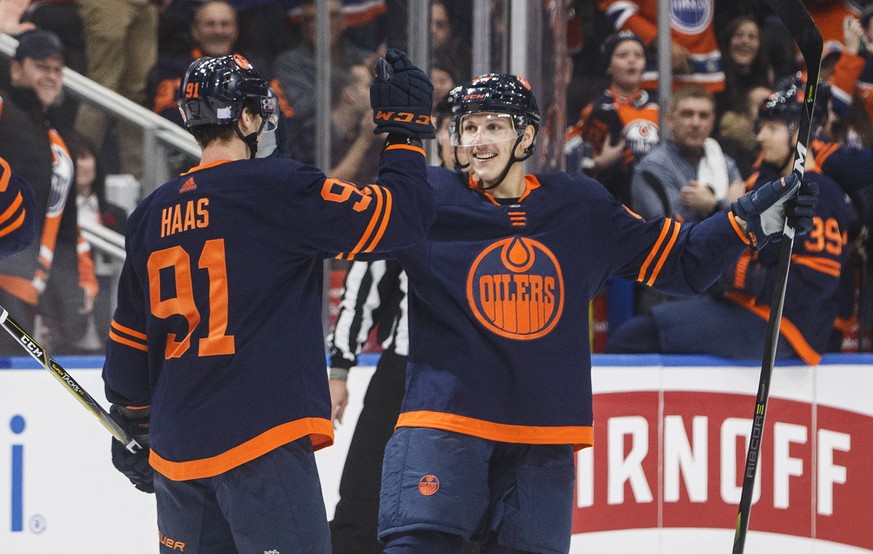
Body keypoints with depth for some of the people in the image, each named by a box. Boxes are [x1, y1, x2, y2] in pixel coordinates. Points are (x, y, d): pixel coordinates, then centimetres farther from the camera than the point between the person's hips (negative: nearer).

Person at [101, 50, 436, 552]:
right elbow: (400, 217, -9)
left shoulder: (153, 214, 11)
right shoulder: (277, 189, -9)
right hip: (260, 443, -7)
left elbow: (130, 335, 18)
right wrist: (407, 129, 4)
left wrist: (134, 423, 30)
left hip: (176, 449, 7)